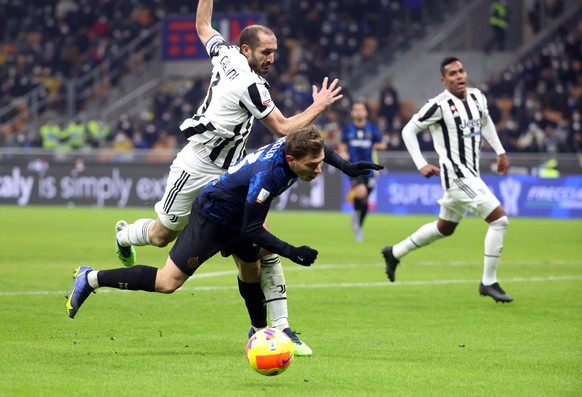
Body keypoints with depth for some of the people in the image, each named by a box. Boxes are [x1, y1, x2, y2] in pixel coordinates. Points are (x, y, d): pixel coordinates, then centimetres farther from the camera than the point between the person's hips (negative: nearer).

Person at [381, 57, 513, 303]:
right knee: (499, 219, -16)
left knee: (445, 228, 23)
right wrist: (421, 165, -10)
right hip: (457, 175, -8)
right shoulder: (439, 105, -16)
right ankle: (488, 283, -6)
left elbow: (486, 122, 27)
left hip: (471, 175, 9)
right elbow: (408, 131, -6)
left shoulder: (477, 97, 5)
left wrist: (500, 152, 21)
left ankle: (394, 253, 40)